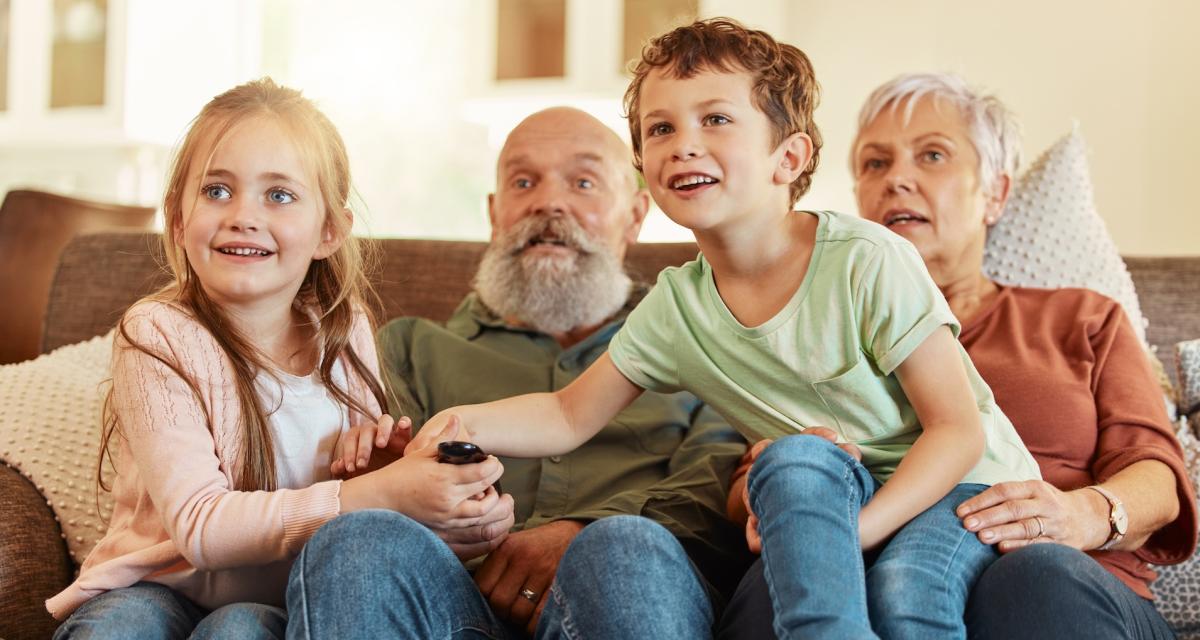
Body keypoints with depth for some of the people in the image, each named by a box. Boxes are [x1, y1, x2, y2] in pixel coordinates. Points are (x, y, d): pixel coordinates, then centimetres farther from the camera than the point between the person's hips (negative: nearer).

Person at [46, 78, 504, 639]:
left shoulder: (345, 329, -2)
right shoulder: (158, 336, -15)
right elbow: (197, 526, -24)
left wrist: (389, 460, -15)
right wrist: (378, 495, -34)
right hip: (164, 588, -2)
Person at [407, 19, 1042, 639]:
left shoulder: (868, 261, -19)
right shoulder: (674, 309, -4)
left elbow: (958, 429, -16)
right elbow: (569, 415, 5)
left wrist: (859, 527, -28)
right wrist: (463, 421, -15)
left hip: (966, 483, -3)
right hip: (830, 499, 4)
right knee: (796, 459, -30)